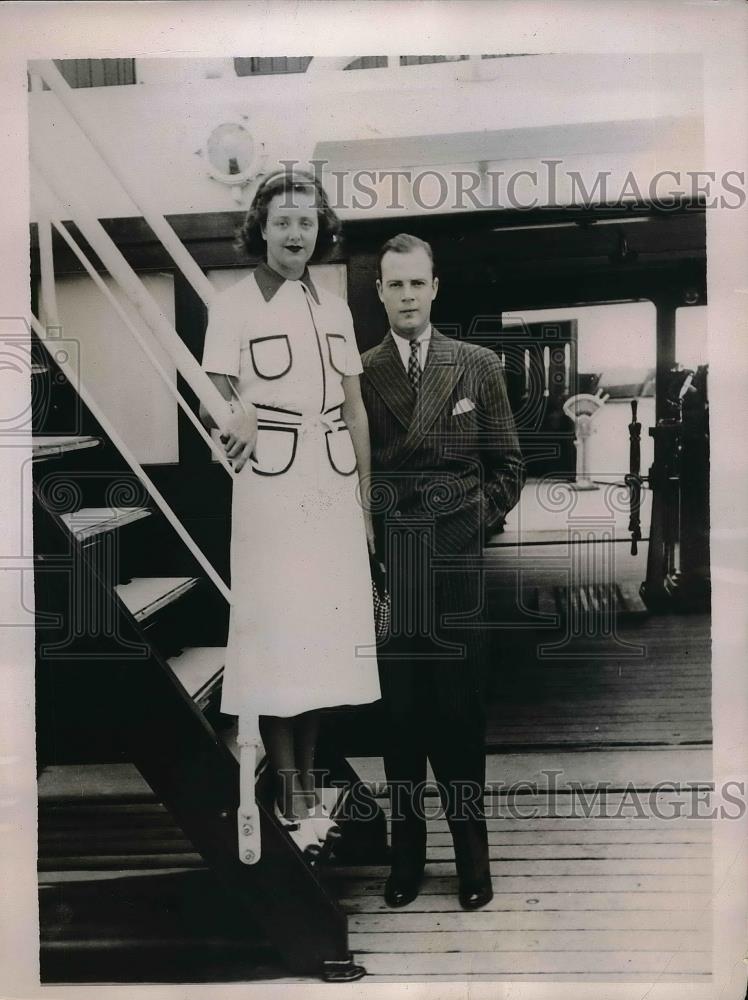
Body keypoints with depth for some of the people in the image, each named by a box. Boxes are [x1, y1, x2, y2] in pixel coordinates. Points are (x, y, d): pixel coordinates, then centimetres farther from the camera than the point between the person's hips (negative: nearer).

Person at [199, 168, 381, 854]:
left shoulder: (335, 308, 14)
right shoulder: (233, 305, 0)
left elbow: (355, 411, 15)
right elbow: (212, 404, -4)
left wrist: (365, 501, 13)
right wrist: (235, 416, -27)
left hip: (333, 487, 5)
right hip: (270, 485, -4)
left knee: (323, 632, 7)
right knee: (275, 635, -3)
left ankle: (307, 781, 21)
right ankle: (290, 796, 7)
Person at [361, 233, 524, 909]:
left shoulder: (479, 367, 7)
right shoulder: (359, 374, 6)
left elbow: (508, 464, 10)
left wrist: (480, 520, 0)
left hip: (455, 563, 0)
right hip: (384, 565, 0)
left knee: (461, 712, 4)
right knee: (398, 713, 6)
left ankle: (472, 852, 17)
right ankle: (406, 853, 18)